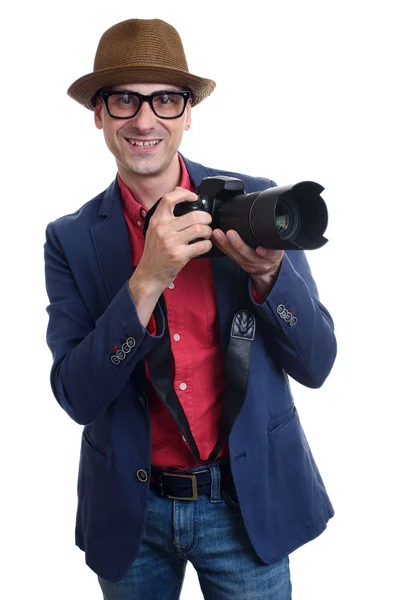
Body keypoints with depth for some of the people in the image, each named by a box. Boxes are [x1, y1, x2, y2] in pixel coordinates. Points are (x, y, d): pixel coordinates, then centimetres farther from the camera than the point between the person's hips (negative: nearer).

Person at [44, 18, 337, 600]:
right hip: (130, 512, 1)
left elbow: (316, 365, -7)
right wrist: (147, 279, -26)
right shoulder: (72, 239, -6)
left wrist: (269, 270, -25)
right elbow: (77, 397, -14)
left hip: (248, 503, -1)